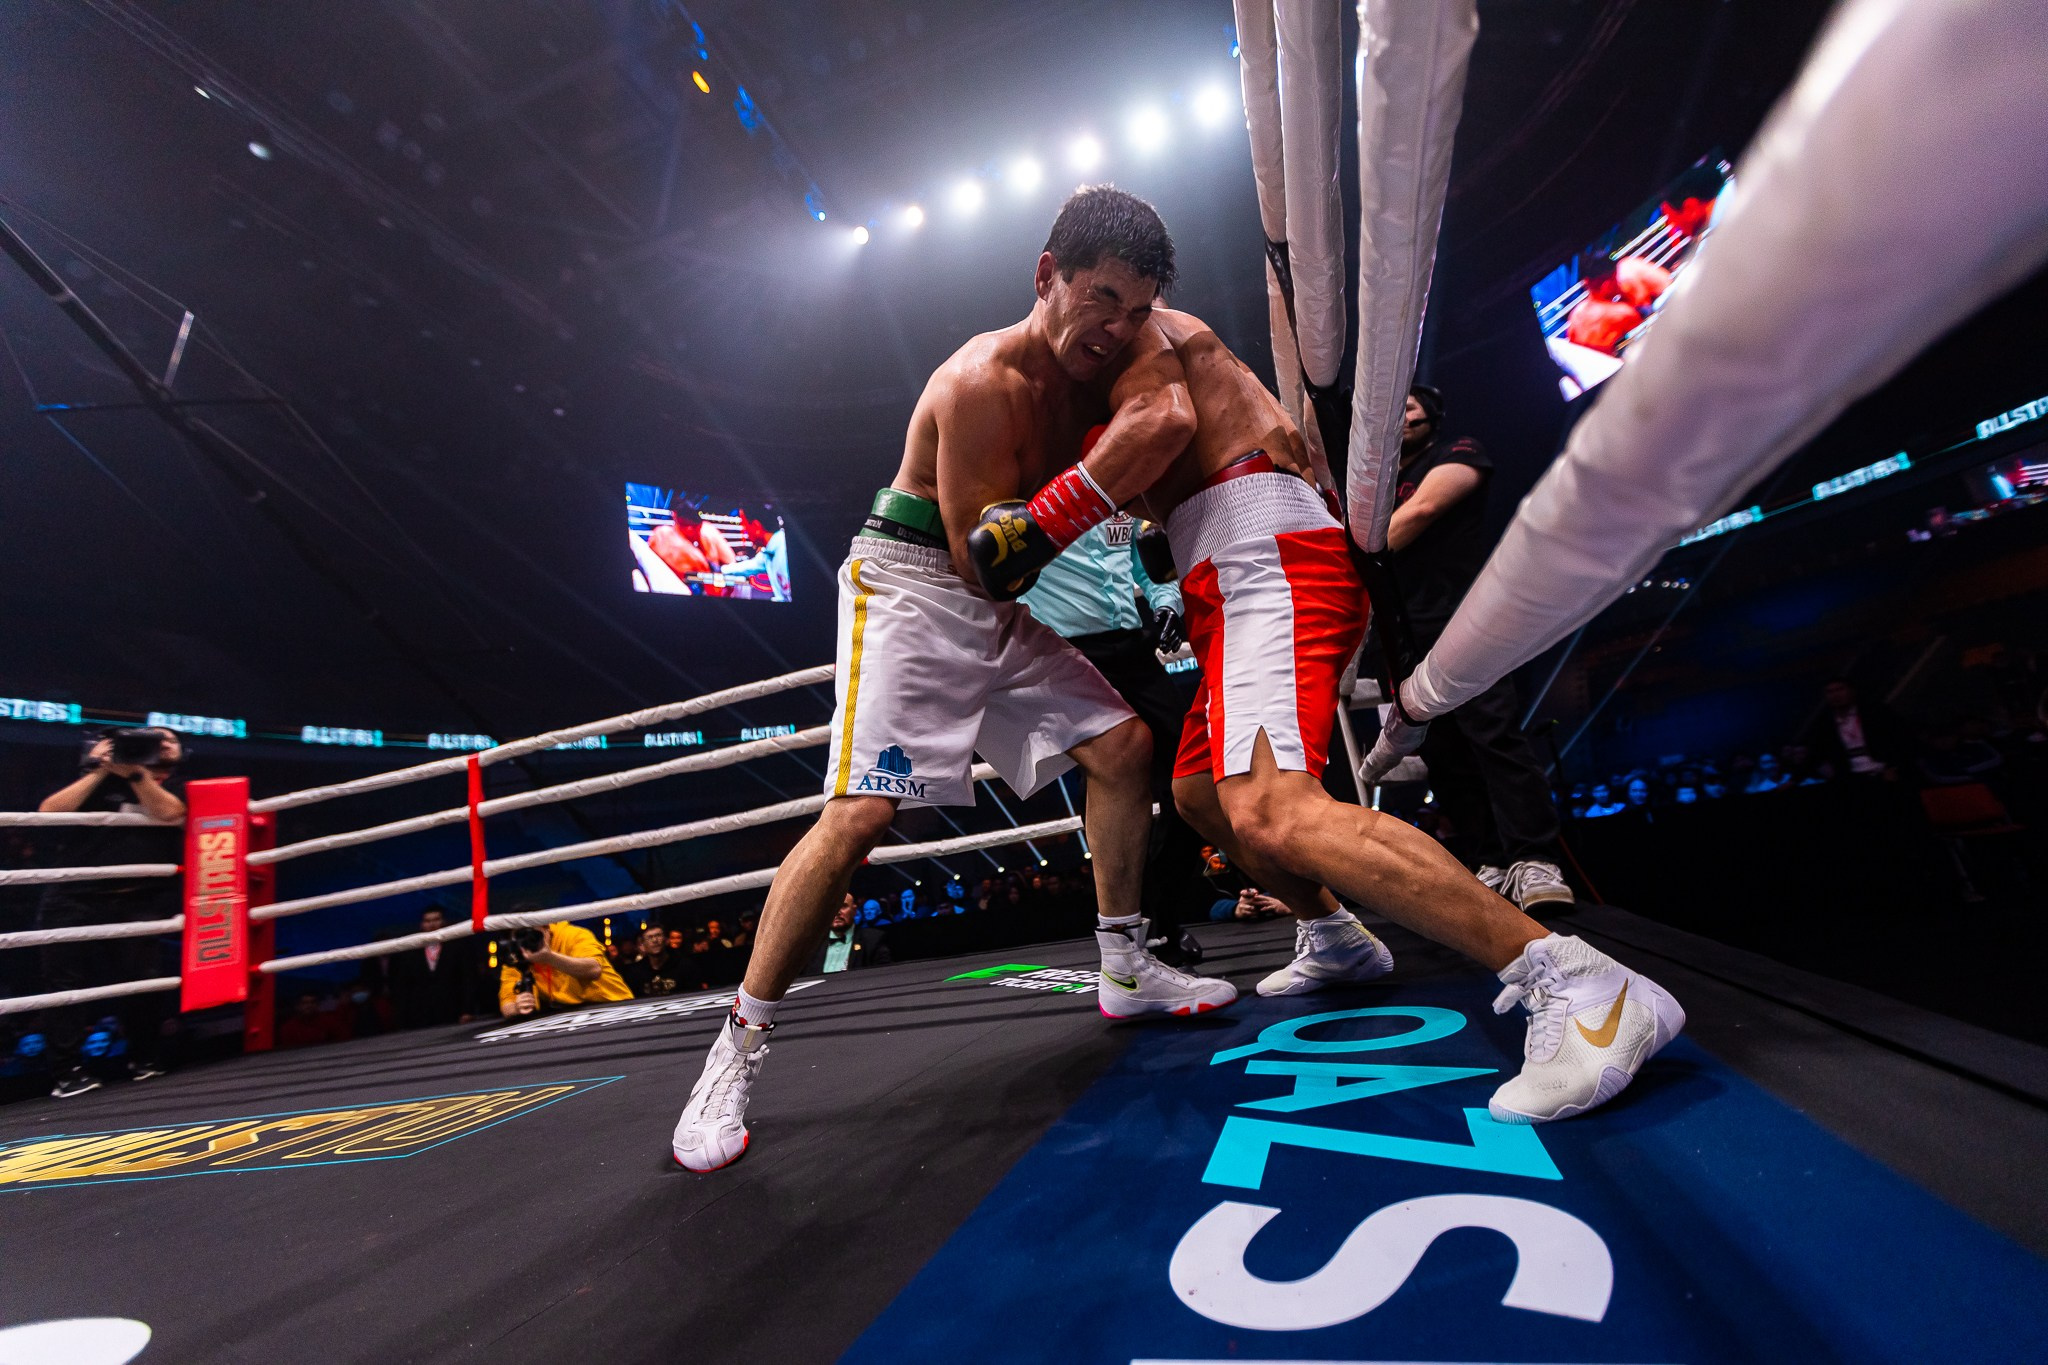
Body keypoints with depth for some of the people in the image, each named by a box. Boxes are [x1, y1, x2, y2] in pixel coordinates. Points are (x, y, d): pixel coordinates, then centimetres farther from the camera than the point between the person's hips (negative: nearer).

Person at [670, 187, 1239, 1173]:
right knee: (860, 812, -19)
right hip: (912, 588, -8)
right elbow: (983, 559, -23)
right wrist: (1114, 460, -26)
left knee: (1124, 745, 3)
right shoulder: (984, 380, -20)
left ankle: (1126, 971, 17)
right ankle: (735, 1055, -3)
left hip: (1000, 610, 8)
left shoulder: (1096, 372, 6)